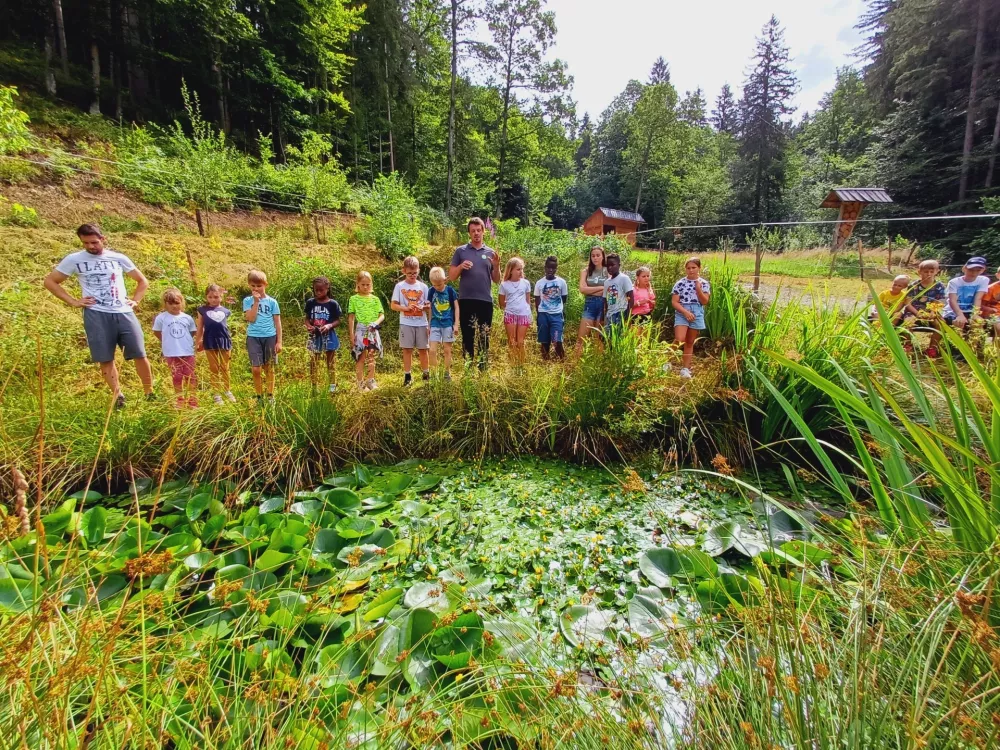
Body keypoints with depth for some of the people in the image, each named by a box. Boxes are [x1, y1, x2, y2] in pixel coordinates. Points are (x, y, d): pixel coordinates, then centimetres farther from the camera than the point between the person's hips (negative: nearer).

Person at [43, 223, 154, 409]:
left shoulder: (119, 258, 9)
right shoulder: (74, 259, 6)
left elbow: (142, 281, 19)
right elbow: (49, 281, 12)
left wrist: (135, 300, 7)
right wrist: (73, 301, 2)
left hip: (124, 313, 1)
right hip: (96, 315, 0)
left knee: (140, 355, -2)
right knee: (105, 359, 1)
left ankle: (150, 394, 10)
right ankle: (118, 396, 11)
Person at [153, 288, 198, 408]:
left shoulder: (187, 318, 3)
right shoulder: (161, 318, -3)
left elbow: (192, 332, 14)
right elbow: (156, 332, 7)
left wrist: (184, 341, 7)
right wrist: (168, 342, 7)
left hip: (188, 352, 1)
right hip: (171, 354, -1)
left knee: (191, 376, 4)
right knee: (177, 377, 8)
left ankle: (193, 401, 13)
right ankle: (180, 401, 19)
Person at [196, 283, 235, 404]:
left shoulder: (225, 311, 6)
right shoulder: (202, 310, 3)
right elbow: (200, 328, 7)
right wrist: (198, 343, 8)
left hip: (224, 341, 1)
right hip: (210, 343, -1)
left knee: (225, 368, 11)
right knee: (214, 368, 8)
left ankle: (227, 390, 23)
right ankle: (216, 393, 14)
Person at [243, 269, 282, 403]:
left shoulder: (272, 301, 2)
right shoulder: (247, 300, 3)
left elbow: (277, 322, 3)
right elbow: (251, 319, -10)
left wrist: (279, 341, 0)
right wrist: (256, 301, -12)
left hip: (270, 337, 0)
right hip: (253, 337, 0)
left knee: (269, 368, 8)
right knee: (256, 369, -5)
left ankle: (270, 396, 20)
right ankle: (259, 397, 11)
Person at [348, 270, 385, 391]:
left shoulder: (375, 299, 7)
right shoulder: (354, 299, 1)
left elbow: (382, 315, 5)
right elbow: (351, 318, 1)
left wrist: (376, 322, -16)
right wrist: (351, 335, -3)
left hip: (372, 331, 2)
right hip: (360, 331, -2)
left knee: (371, 357, 8)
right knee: (360, 358, 2)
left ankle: (370, 381, 18)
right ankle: (361, 383, 10)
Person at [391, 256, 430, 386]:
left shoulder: (423, 286, 5)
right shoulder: (400, 286, 1)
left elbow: (428, 305, 6)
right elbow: (393, 305, -1)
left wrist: (423, 307, -16)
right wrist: (406, 308, -16)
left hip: (422, 323, 1)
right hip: (406, 323, -1)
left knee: (423, 349, 7)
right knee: (407, 349, 1)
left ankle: (426, 374, 19)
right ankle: (407, 376, 9)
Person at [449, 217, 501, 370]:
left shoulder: (490, 252, 10)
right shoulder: (460, 251, 6)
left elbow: (496, 280, 10)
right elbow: (451, 276, 5)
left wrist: (496, 265, -8)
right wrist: (461, 266, -13)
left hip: (485, 300, 1)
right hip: (466, 300, -1)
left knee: (484, 337, 5)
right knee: (467, 337, 4)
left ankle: (483, 369, 12)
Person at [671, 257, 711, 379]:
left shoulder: (704, 283, 5)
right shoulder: (680, 283, 0)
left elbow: (704, 302, -3)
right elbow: (674, 302, -4)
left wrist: (698, 288, -14)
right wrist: (685, 312, -16)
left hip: (697, 315, 2)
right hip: (682, 313, -2)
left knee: (690, 343, 9)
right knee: (679, 340, -20)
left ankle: (685, 368, 16)